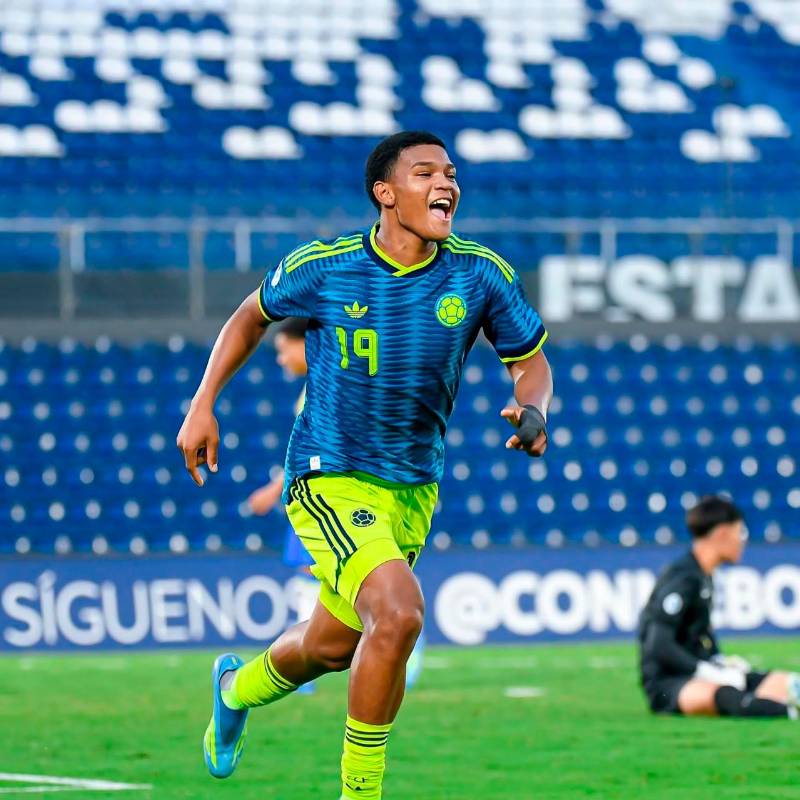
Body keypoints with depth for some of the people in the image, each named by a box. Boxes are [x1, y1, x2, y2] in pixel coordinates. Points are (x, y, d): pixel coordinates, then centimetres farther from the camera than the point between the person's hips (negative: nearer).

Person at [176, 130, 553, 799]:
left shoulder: (481, 274, -7)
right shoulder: (323, 268, -12)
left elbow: (531, 363, 5)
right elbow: (252, 317, 8)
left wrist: (532, 410, -17)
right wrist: (202, 407, 3)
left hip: (414, 486, 5)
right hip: (329, 476, -5)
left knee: (330, 647, 18)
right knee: (398, 613, -26)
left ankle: (238, 689, 51)